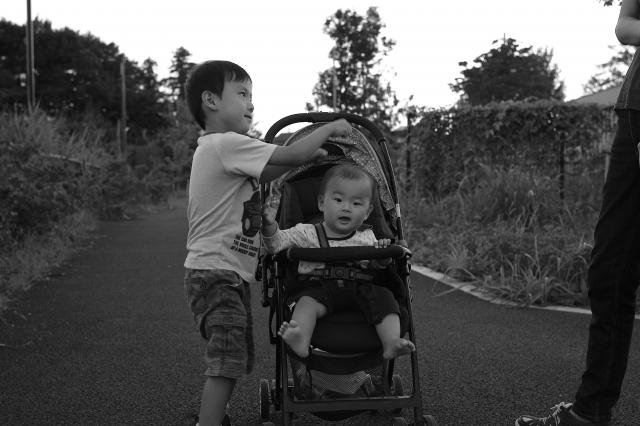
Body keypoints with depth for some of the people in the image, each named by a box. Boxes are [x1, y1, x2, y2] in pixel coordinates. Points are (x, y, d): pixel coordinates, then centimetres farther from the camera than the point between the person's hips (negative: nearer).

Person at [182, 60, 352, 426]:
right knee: (228, 361, -15)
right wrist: (330, 128, -2)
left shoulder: (214, 147, 17)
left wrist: (307, 154, 7)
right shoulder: (227, 144, -16)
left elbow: (264, 173, 20)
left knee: (236, 359, 18)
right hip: (217, 272, -11)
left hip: (229, 274, 11)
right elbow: (294, 155, -18)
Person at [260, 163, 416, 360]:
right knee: (308, 300, -32)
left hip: (360, 287, 2)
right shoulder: (307, 233, 11)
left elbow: (375, 266, 11)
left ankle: (391, 344, -33)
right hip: (321, 286, -2)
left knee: (383, 297, -24)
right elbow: (276, 243, 4)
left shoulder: (367, 237, 17)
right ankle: (300, 341, -52)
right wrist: (270, 226, -16)